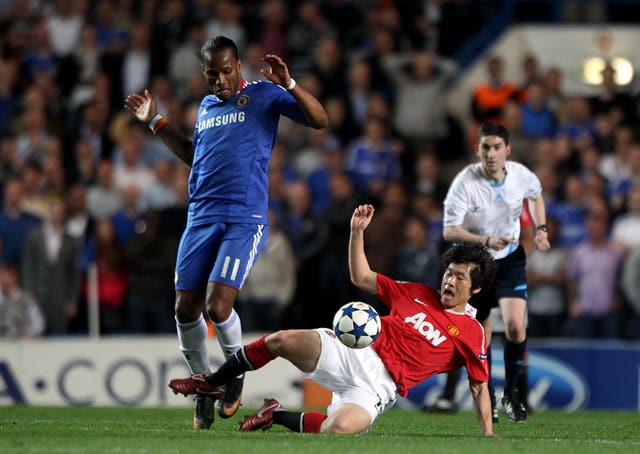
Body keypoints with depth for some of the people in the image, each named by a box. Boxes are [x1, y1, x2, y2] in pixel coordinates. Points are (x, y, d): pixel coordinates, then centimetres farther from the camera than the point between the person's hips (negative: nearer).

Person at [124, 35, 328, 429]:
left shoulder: (263, 96, 3)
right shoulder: (206, 105, 20)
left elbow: (320, 120, -6)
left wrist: (289, 85, -20)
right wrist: (156, 123, 32)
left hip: (245, 219, -6)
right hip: (202, 217, 6)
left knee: (218, 307, -18)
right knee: (186, 309, -3)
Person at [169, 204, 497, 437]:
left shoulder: (471, 333, 4)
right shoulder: (417, 294, 15)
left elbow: (479, 386, 5)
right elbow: (361, 278, 18)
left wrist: (488, 434, -5)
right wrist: (358, 232, 6)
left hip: (378, 386, -4)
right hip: (355, 354, 4)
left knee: (339, 428, -36)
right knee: (284, 341, -21)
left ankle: (277, 416, -5)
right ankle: (211, 384, 0)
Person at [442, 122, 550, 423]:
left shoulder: (521, 175, -11)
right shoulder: (465, 183, -22)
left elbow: (536, 195, 15)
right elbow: (449, 231, -22)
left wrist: (541, 228, 1)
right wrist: (486, 241, -34)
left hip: (510, 261, 2)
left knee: (516, 326, -16)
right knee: (480, 340, 3)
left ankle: (510, 393, 4)